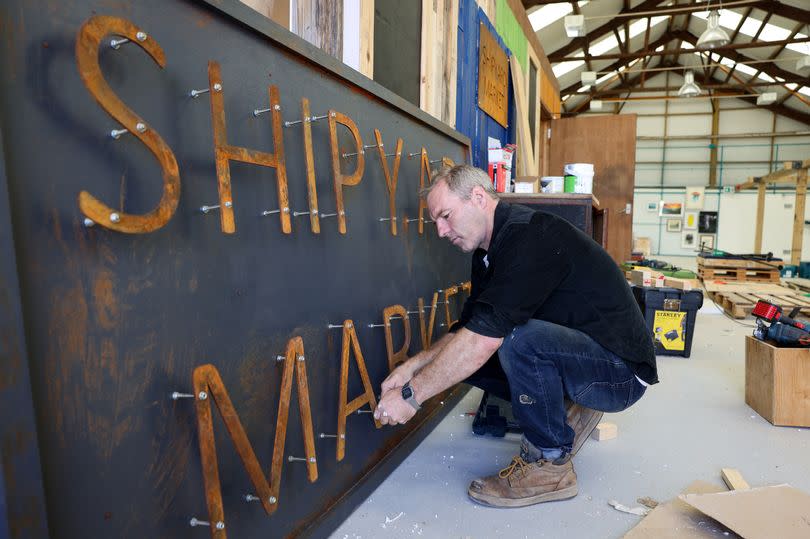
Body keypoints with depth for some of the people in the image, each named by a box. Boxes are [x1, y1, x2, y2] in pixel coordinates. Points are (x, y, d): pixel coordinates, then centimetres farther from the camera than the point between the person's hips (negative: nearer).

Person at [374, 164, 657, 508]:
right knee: (461, 357, 0)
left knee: (519, 339, -34)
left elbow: (481, 340, -32)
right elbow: (468, 329, 8)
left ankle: (550, 464, -11)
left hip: (621, 371, -8)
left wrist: (411, 395, -24)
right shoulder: (488, 253, 5)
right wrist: (412, 366, -7)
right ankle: (567, 405, 11)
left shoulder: (531, 237, -25)